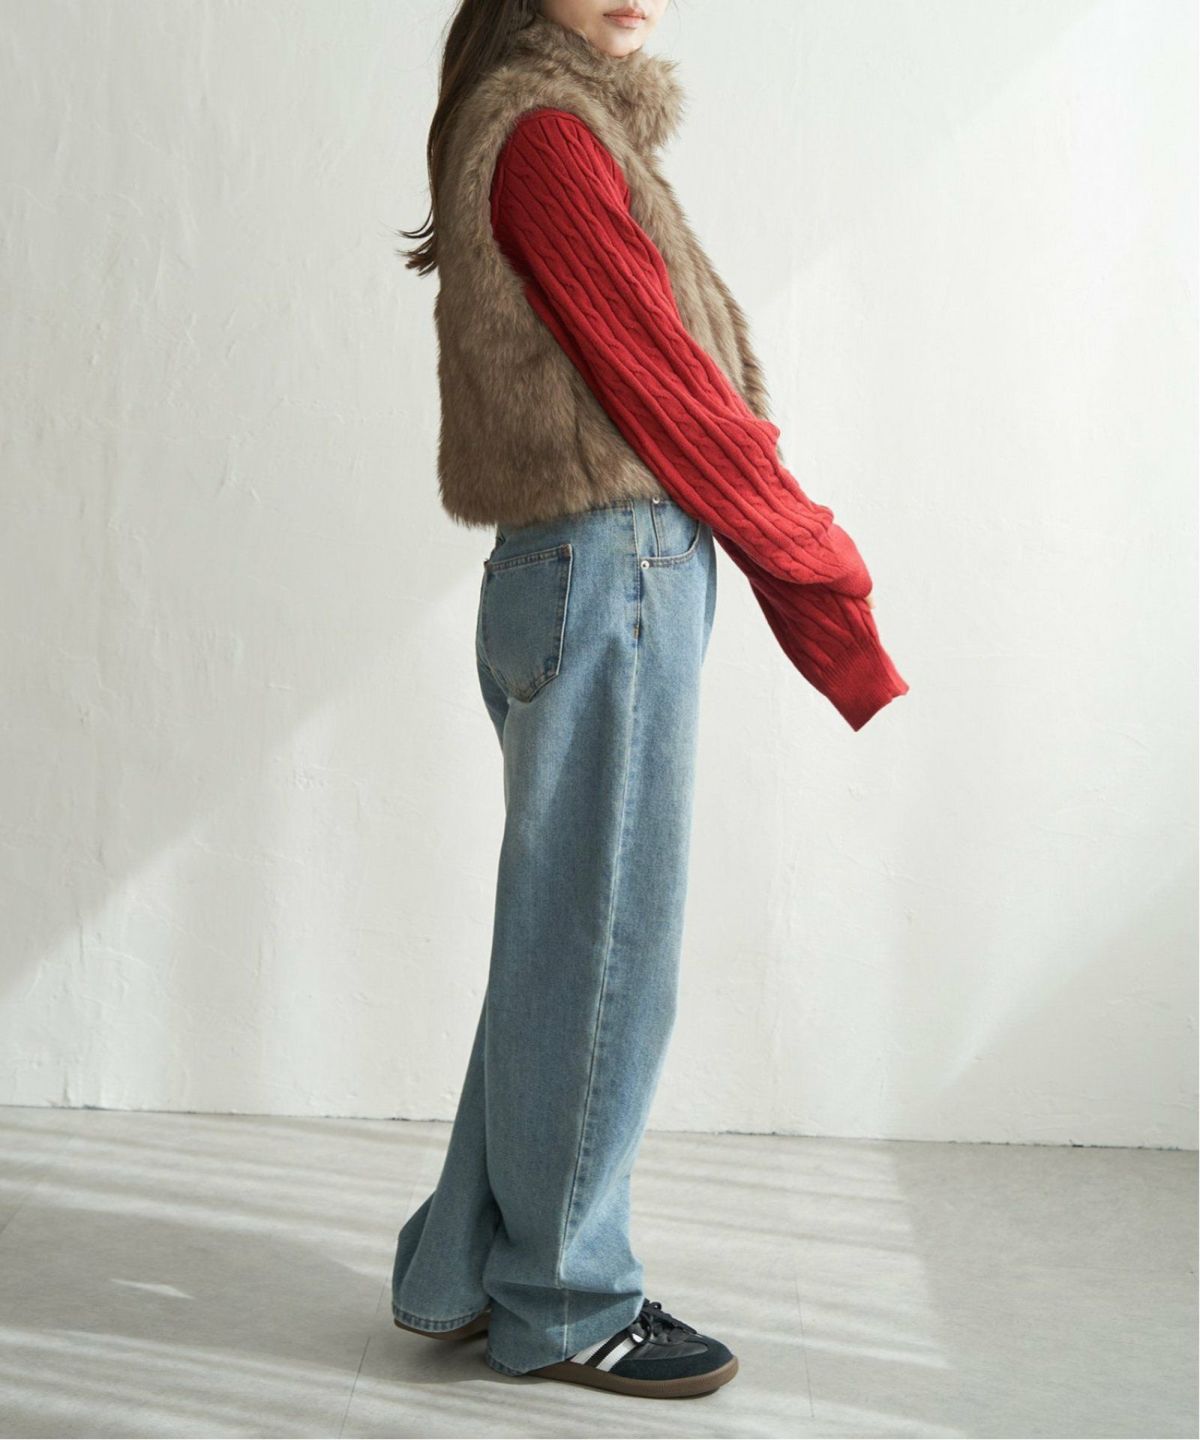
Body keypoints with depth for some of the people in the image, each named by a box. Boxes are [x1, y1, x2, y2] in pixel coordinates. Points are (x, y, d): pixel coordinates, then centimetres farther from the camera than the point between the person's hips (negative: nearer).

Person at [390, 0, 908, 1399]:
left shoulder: (585, 127, 17)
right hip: (610, 569, -10)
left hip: (597, 583, 10)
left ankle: (461, 1274, 28)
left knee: (564, 947, 16)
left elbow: (676, 385, 13)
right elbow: (671, 392, -13)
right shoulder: (546, 130, -11)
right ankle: (564, 1307, 16)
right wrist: (825, 570, -3)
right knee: (598, 951, 1)